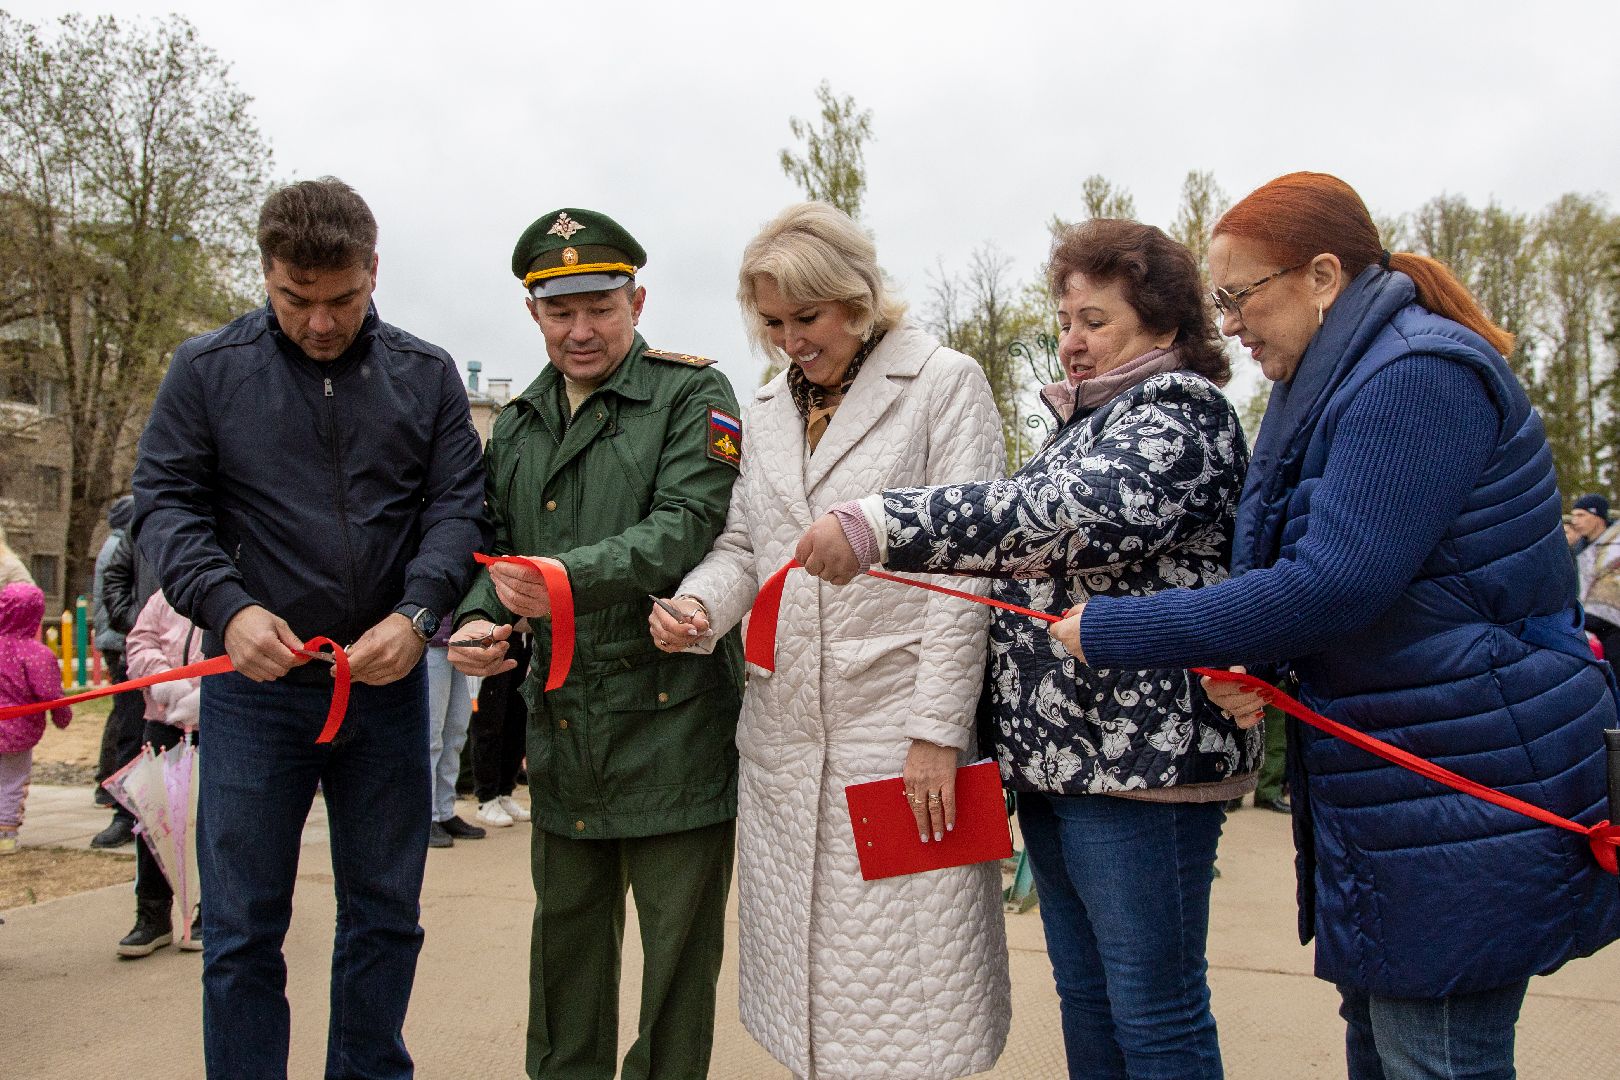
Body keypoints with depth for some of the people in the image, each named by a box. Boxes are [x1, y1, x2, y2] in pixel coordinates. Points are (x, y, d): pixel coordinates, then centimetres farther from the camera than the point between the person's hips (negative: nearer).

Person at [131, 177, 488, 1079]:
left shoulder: (426, 375, 4)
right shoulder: (206, 371, 1)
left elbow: (458, 505, 1)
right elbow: (164, 503, 0)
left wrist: (418, 612, -16)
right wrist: (228, 606, -18)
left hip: (388, 681, 2)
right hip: (255, 683, -1)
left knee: (385, 917, 13)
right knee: (241, 931, 5)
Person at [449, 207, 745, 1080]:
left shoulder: (692, 396, -4)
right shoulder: (519, 425, 15)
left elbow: (689, 526, -17)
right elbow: (493, 542, 15)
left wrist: (572, 575, -29)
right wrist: (475, 619, -7)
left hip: (671, 719, -5)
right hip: (562, 724, 6)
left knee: (679, 941, 5)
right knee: (566, 934, 18)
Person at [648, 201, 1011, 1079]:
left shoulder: (944, 383, -1)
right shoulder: (767, 407, 16)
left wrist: (937, 731, -13)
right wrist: (699, 602, -3)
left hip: (898, 726, -5)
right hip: (784, 732, 6)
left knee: (905, 985, -1)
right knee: (801, 965, 12)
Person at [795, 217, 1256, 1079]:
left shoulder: (1179, 415, -10)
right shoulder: (1085, 424, 19)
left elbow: (1071, 513, -29)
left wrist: (876, 524, -32)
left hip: (1141, 755, -9)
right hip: (1057, 755, 9)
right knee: (1086, 1000, 17)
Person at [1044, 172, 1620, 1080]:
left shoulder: (1420, 377, -18)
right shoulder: (1339, 390, 14)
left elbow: (1335, 583, -26)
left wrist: (1114, 632, -20)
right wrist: (1252, 665, -2)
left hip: (1463, 793, -10)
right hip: (1388, 785, 10)